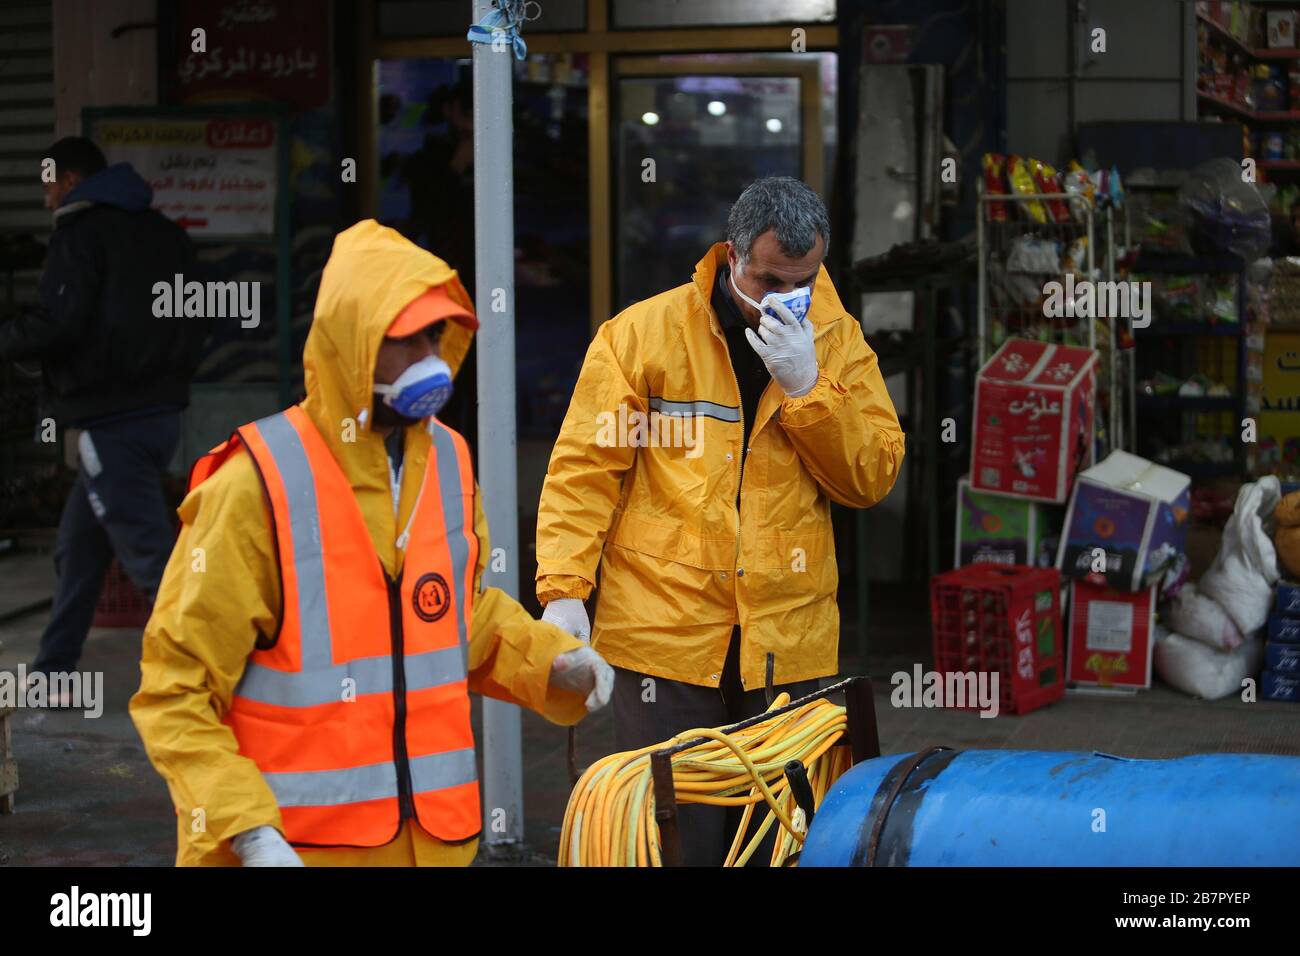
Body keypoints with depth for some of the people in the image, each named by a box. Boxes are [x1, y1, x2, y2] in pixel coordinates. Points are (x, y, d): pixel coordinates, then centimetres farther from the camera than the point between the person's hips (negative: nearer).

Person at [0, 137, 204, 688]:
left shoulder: (80, 233, -10)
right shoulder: (164, 233, 14)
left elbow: (56, 326, -18)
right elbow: (194, 321, 15)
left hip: (110, 423, -9)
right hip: (161, 411, 9)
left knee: (152, 557, -10)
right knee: (79, 546, 18)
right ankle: (53, 669, 23)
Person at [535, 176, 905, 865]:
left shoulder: (838, 342, 7)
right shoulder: (644, 332, -1)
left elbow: (871, 478, 1)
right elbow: (585, 470, 0)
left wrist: (806, 387, -12)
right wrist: (563, 589, -10)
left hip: (789, 646, 3)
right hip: (667, 636, -2)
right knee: (677, 838, -2)